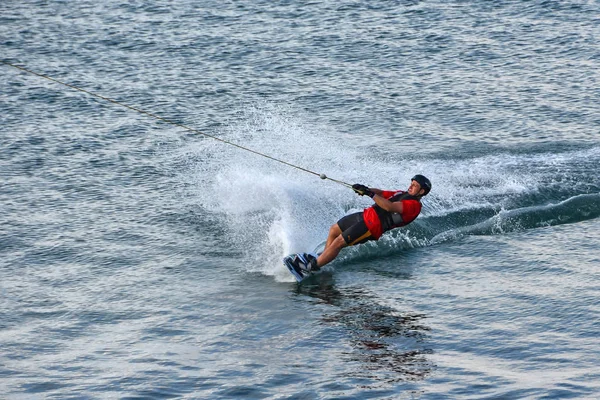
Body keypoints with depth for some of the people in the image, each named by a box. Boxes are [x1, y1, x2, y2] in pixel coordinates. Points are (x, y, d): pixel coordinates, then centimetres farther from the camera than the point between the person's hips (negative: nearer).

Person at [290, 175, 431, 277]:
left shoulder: (414, 205, -14)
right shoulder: (402, 194, 17)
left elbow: (390, 207, -26)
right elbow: (381, 193, 20)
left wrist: (370, 194, -27)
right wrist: (365, 189, 0)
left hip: (372, 226, -10)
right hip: (366, 215, 10)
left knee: (338, 242, -13)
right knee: (334, 230, 18)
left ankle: (311, 268, -9)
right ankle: (322, 257, 32)